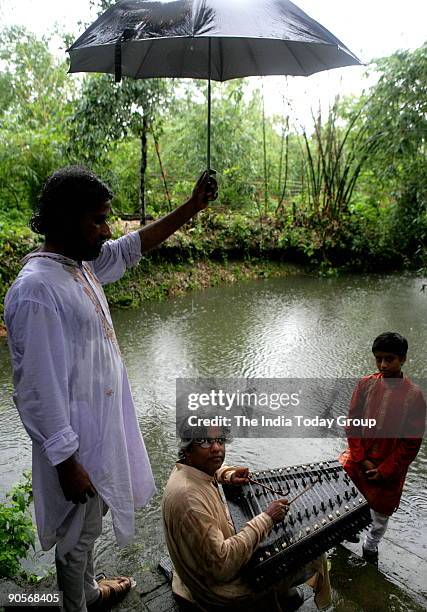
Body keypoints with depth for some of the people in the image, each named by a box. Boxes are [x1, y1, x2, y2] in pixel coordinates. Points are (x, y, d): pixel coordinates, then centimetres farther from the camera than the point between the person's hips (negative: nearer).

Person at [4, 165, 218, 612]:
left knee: (90, 522, 29)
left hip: (102, 425, 9)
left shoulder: (81, 264, 0)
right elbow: (39, 390, -26)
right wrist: (66, 461, -21)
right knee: (79, 532, 15)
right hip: (76, 440, -9)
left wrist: (192, 207, 11)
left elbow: (133, 246, 14)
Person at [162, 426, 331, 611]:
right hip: (218, 589, -9)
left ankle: (283, 589, 31)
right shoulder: (189, 498, -36)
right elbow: (222, 565, -34)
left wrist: (229, 475, -4)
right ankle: (281, 594, 23)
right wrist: (266, 518, -29)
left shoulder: (185, 469, -8)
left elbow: (211, 467, 18)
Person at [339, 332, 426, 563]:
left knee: (380, 516, 17)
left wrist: (384, 471, -11)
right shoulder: (365, 384, -9)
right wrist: (361, 459, -10)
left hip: (389, 471, -1)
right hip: (357, 462, 2)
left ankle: (369, 549, 46)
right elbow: (352, 424, -4)